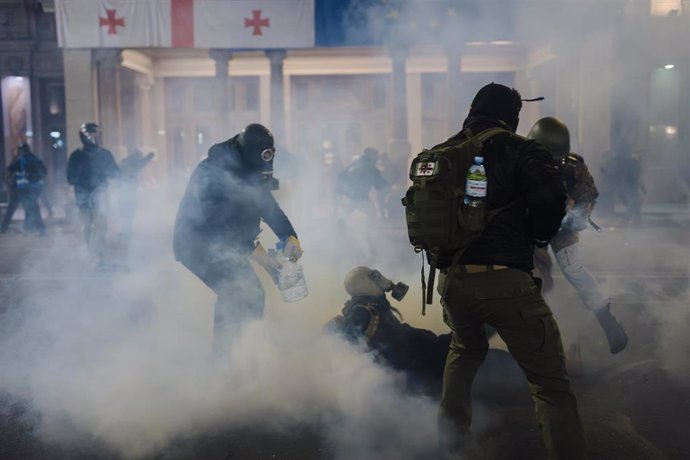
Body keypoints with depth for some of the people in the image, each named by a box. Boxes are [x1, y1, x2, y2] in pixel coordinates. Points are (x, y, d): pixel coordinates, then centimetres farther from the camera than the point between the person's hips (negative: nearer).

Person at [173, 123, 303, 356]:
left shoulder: (253, 173, 0)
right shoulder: (211, 172, -27)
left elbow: (270, 208, -2)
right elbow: (217, 222, -31)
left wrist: (290, 237, -20)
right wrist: (255, 250, -34)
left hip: (226, 244, 8)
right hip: (196, 243, -8)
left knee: (252, 294, 5)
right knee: (235, 292, -21)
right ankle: (221, 355, -11)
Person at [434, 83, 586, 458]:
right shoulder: (518, 149, -3)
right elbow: (550, 198, -18)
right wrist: (537, 237, -1)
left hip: (452, 280, 6)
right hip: (504, 281, -6)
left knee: (465, 350, 33)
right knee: (551, 384, 2)